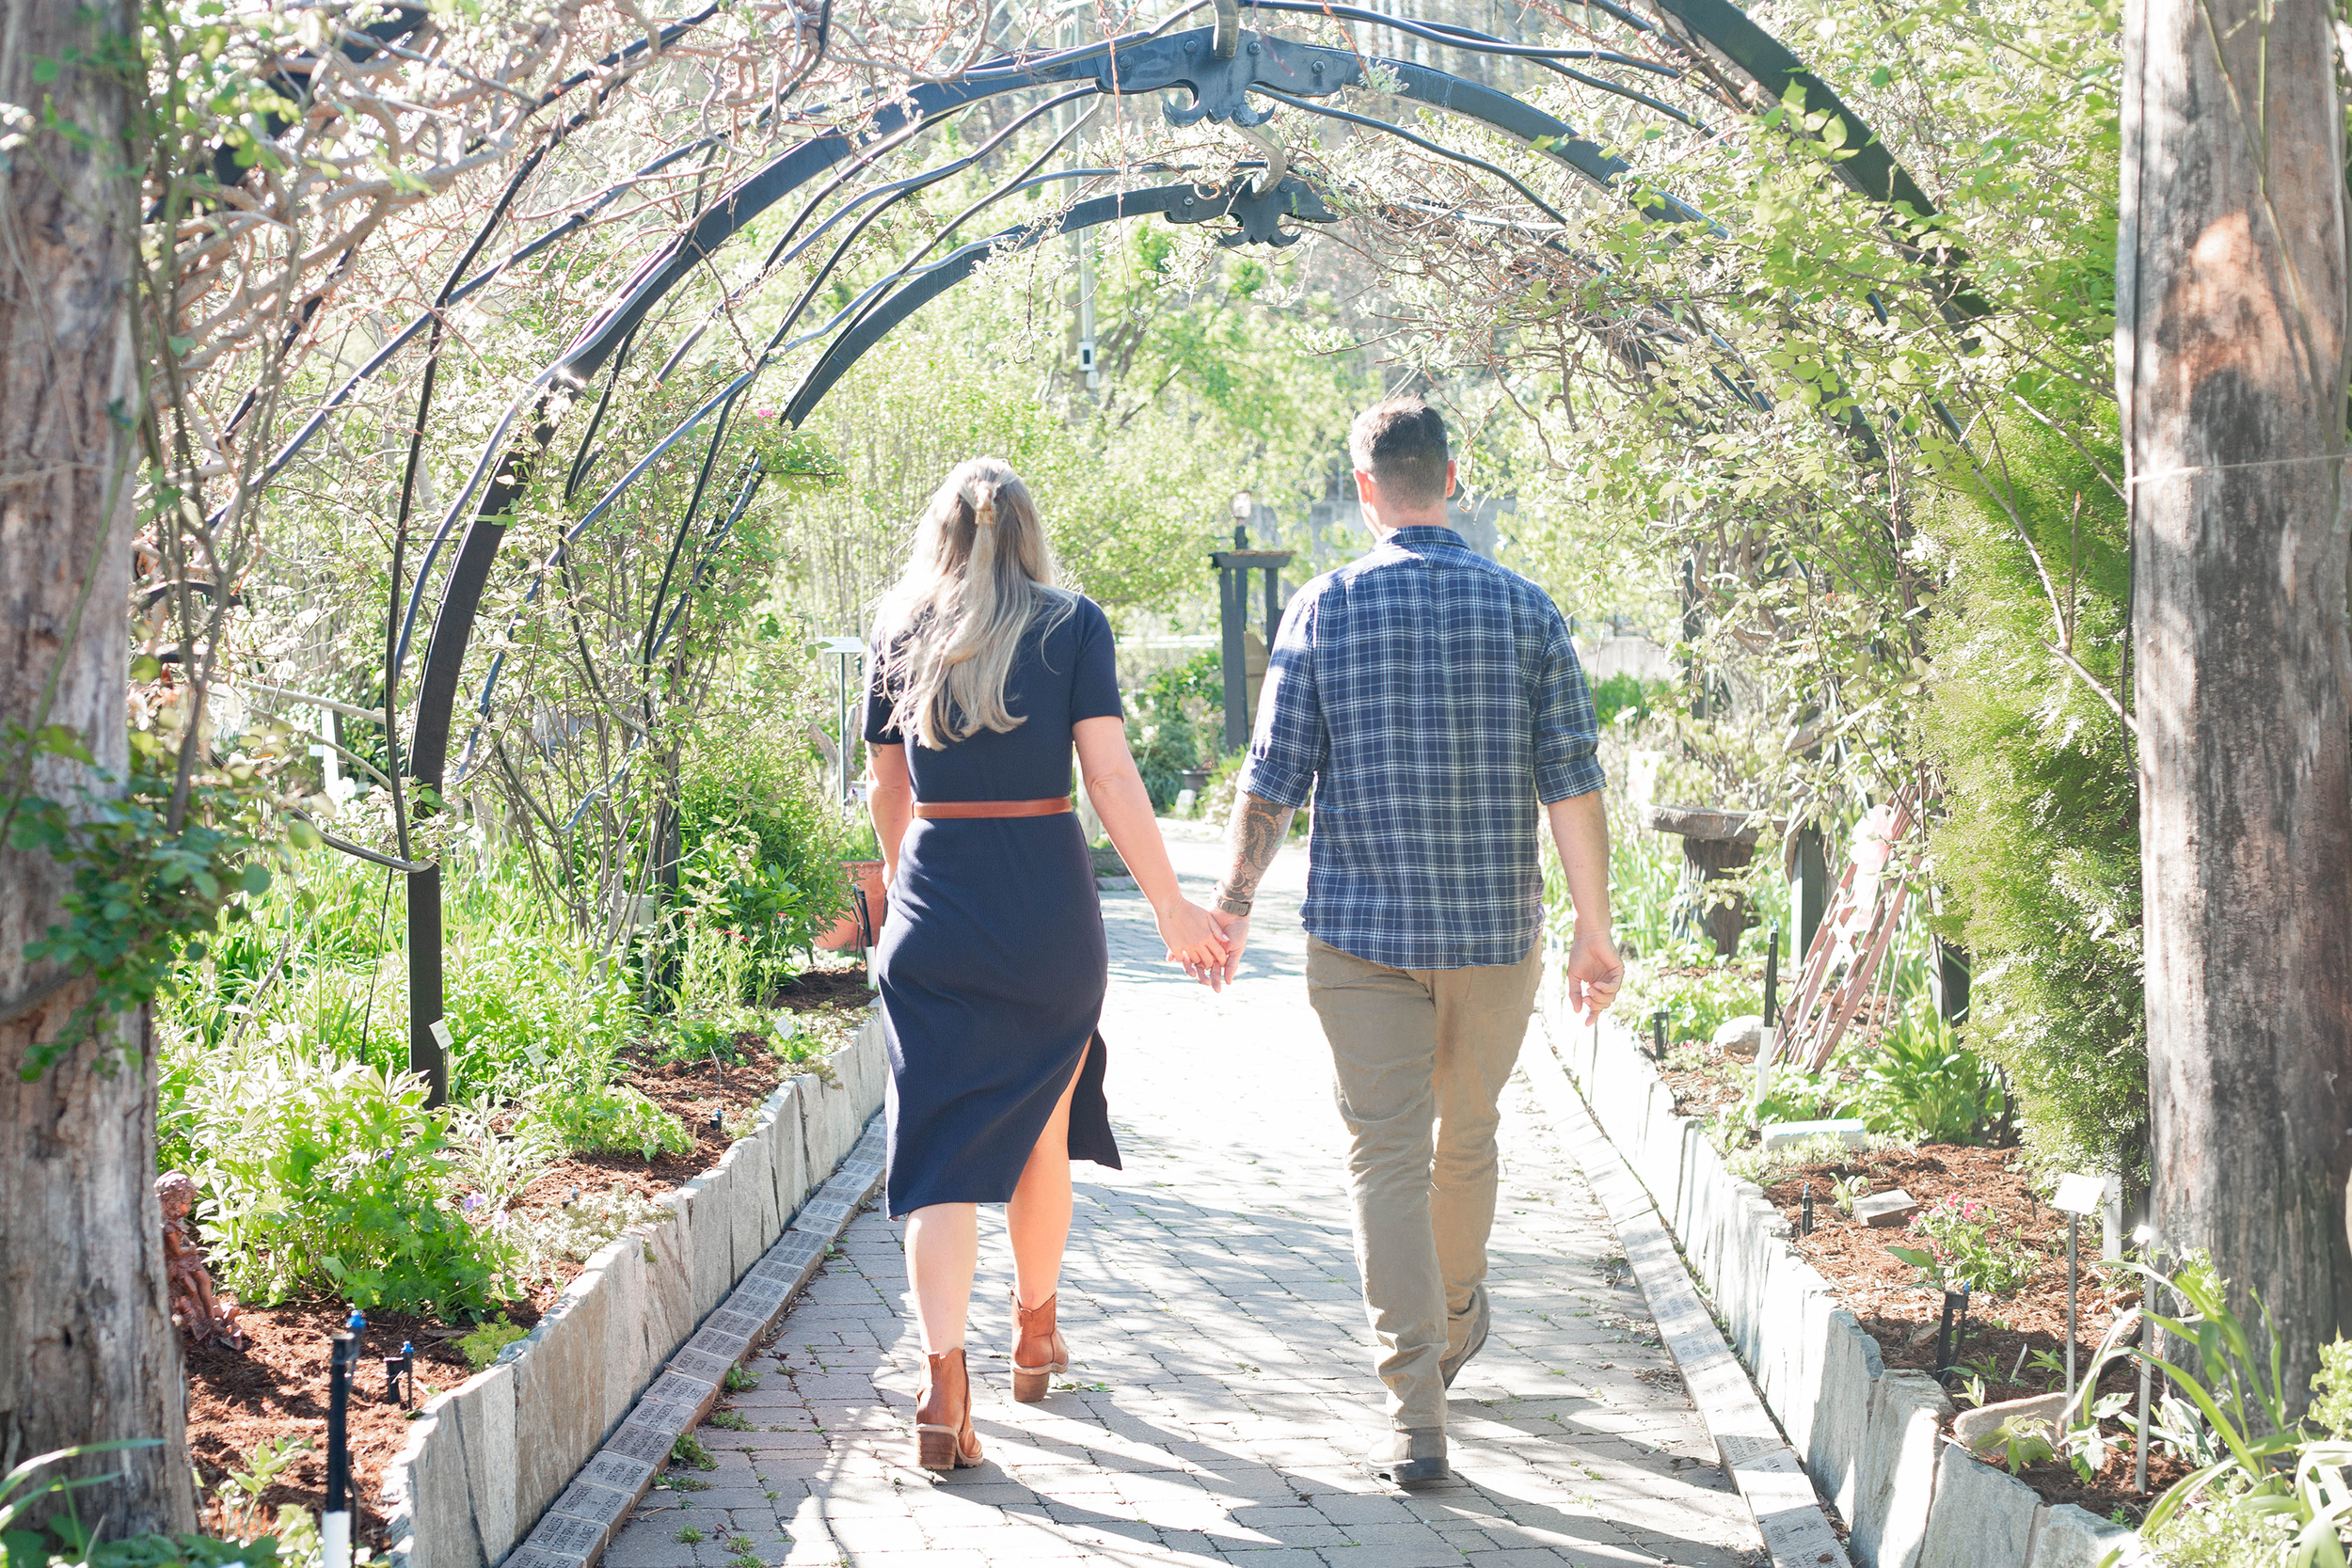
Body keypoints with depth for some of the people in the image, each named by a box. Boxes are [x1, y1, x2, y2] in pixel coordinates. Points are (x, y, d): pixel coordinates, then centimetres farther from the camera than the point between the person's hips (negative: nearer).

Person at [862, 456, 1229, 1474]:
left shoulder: (901, 634, 6)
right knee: (1042, 1129, 19)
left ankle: (942, 1384, -16)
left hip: (934, 902, 1)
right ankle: (1035, 1337, 36)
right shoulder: (1073, 628, -2)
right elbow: (1109, 777, -10)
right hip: (1049, 909, -1)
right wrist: (1171, 906, -6)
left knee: (945, 1151, -2)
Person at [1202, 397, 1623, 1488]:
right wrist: (1595, 930, 4)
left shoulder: (1325, 609, -4)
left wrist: (1234, 902, 9)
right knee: (1466, 1140, 21)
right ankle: (1453, 1329, 43)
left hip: (1361, 930, -2)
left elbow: (1272, 781, -3)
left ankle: (1416, 1416, -7)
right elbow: (1572, 785, -3)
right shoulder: (1523, 608, -1)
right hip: (1495, 931, 2)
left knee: (1387, 1161, 0)